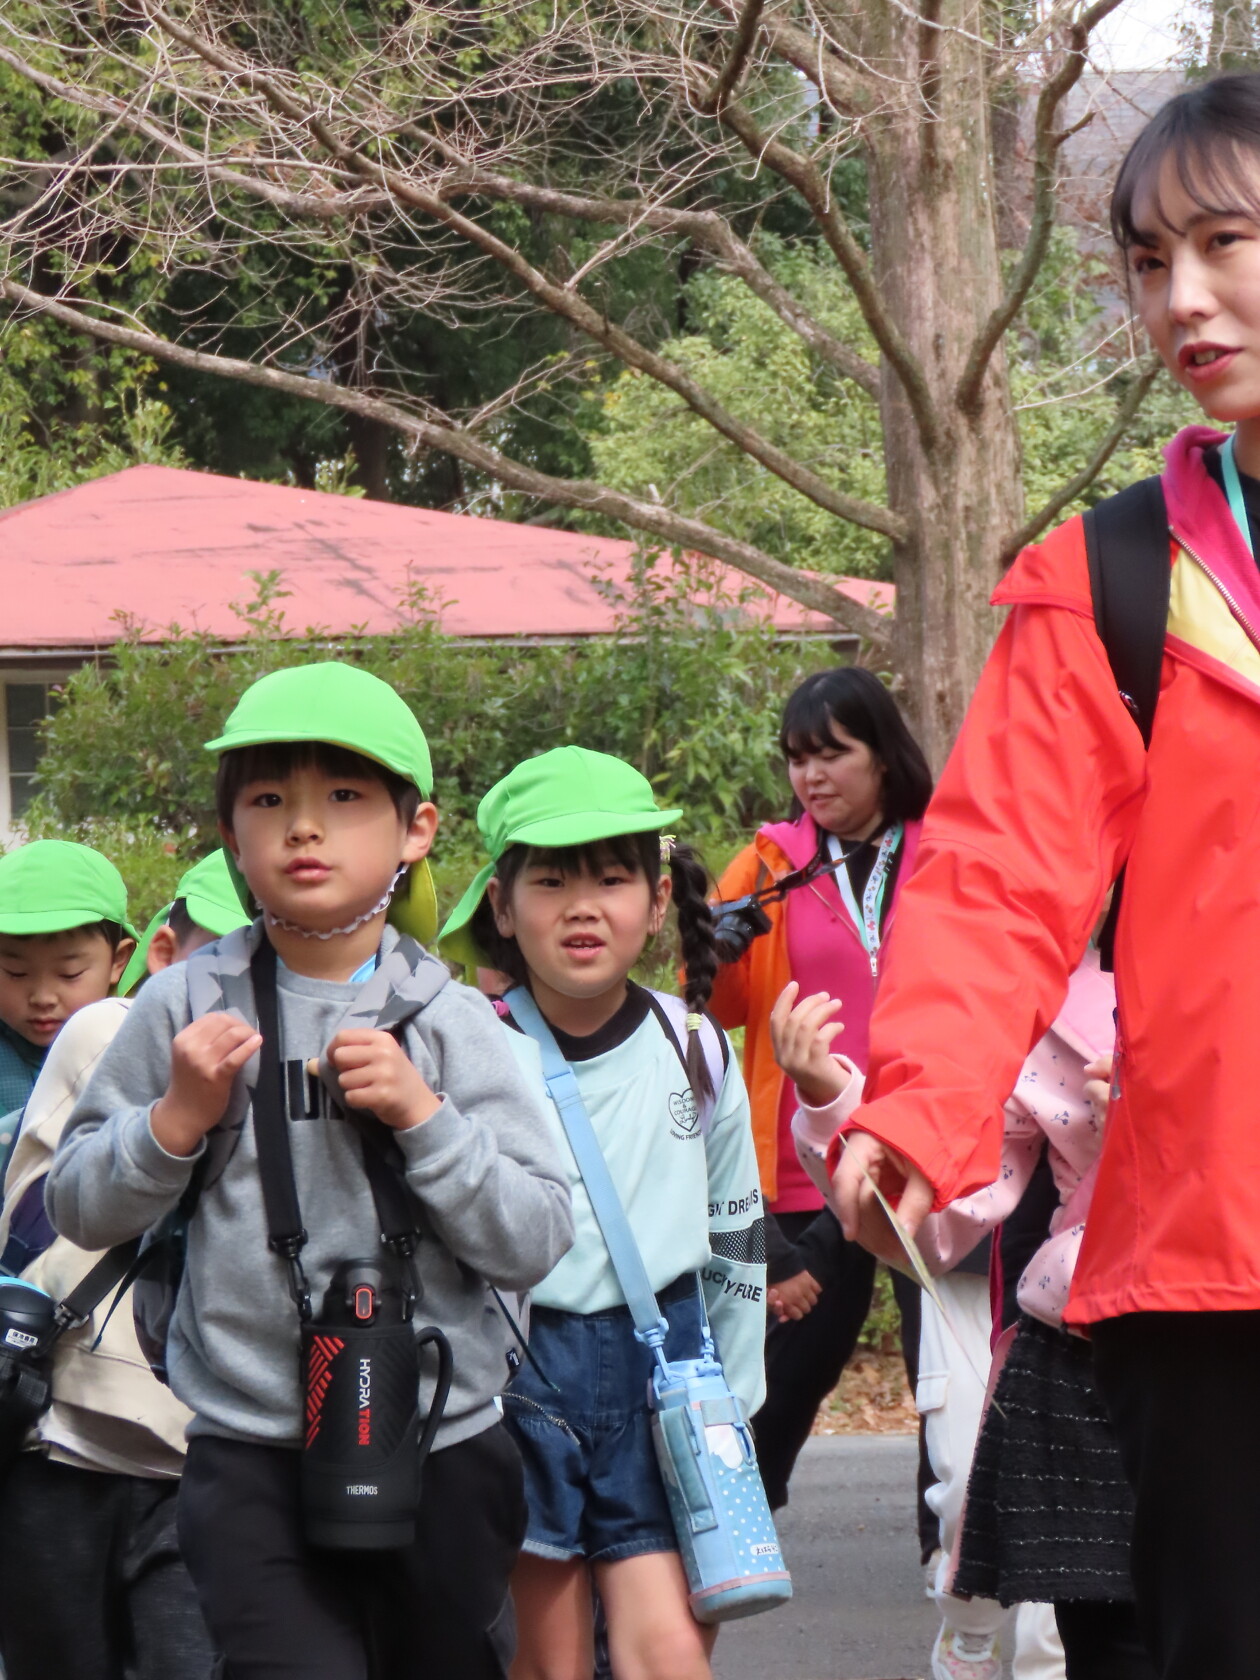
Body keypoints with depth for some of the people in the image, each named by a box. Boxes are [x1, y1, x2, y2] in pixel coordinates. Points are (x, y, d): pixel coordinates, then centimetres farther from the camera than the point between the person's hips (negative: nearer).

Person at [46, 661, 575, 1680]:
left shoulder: (451, 1021, -1)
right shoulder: (187, 1007, 0)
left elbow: (536, 1245, -5)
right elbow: (82, 1210, 4)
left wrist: (423, 1116, -16)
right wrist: (178, 1118, -11)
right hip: (250, 1456, -1)